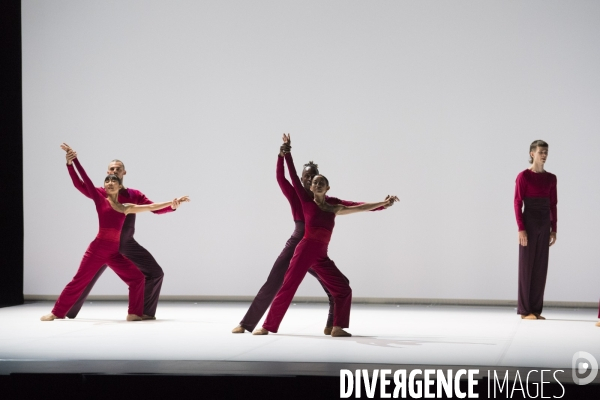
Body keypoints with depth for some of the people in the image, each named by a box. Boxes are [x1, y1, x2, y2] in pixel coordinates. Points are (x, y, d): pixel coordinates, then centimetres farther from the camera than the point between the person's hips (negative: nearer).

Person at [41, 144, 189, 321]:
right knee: (78, 281, -2)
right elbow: (85, 178, -4)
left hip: (115, 252, 4)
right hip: (97, 248, -4)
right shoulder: (100, 199, 1)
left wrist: (173, 202, 13)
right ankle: (57, 312, 10)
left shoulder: (126, 208, 11)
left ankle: (134, 313, 10)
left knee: (137, 278, 0)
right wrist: (73, 159, -9)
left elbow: (152, 207, 15)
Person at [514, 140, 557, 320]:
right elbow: (518, 203, -9)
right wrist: (521, 229, -16)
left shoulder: (551, 178, 9)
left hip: (544, 224, 5)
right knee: (526, 265, -2)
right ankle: (525, 310, 3)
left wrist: (553, 229, 7)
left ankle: (536, 309, 11)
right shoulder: (523, 176, -7)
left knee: (541, 266, 6)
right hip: (529, 223, -5)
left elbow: (553, 204, 11)